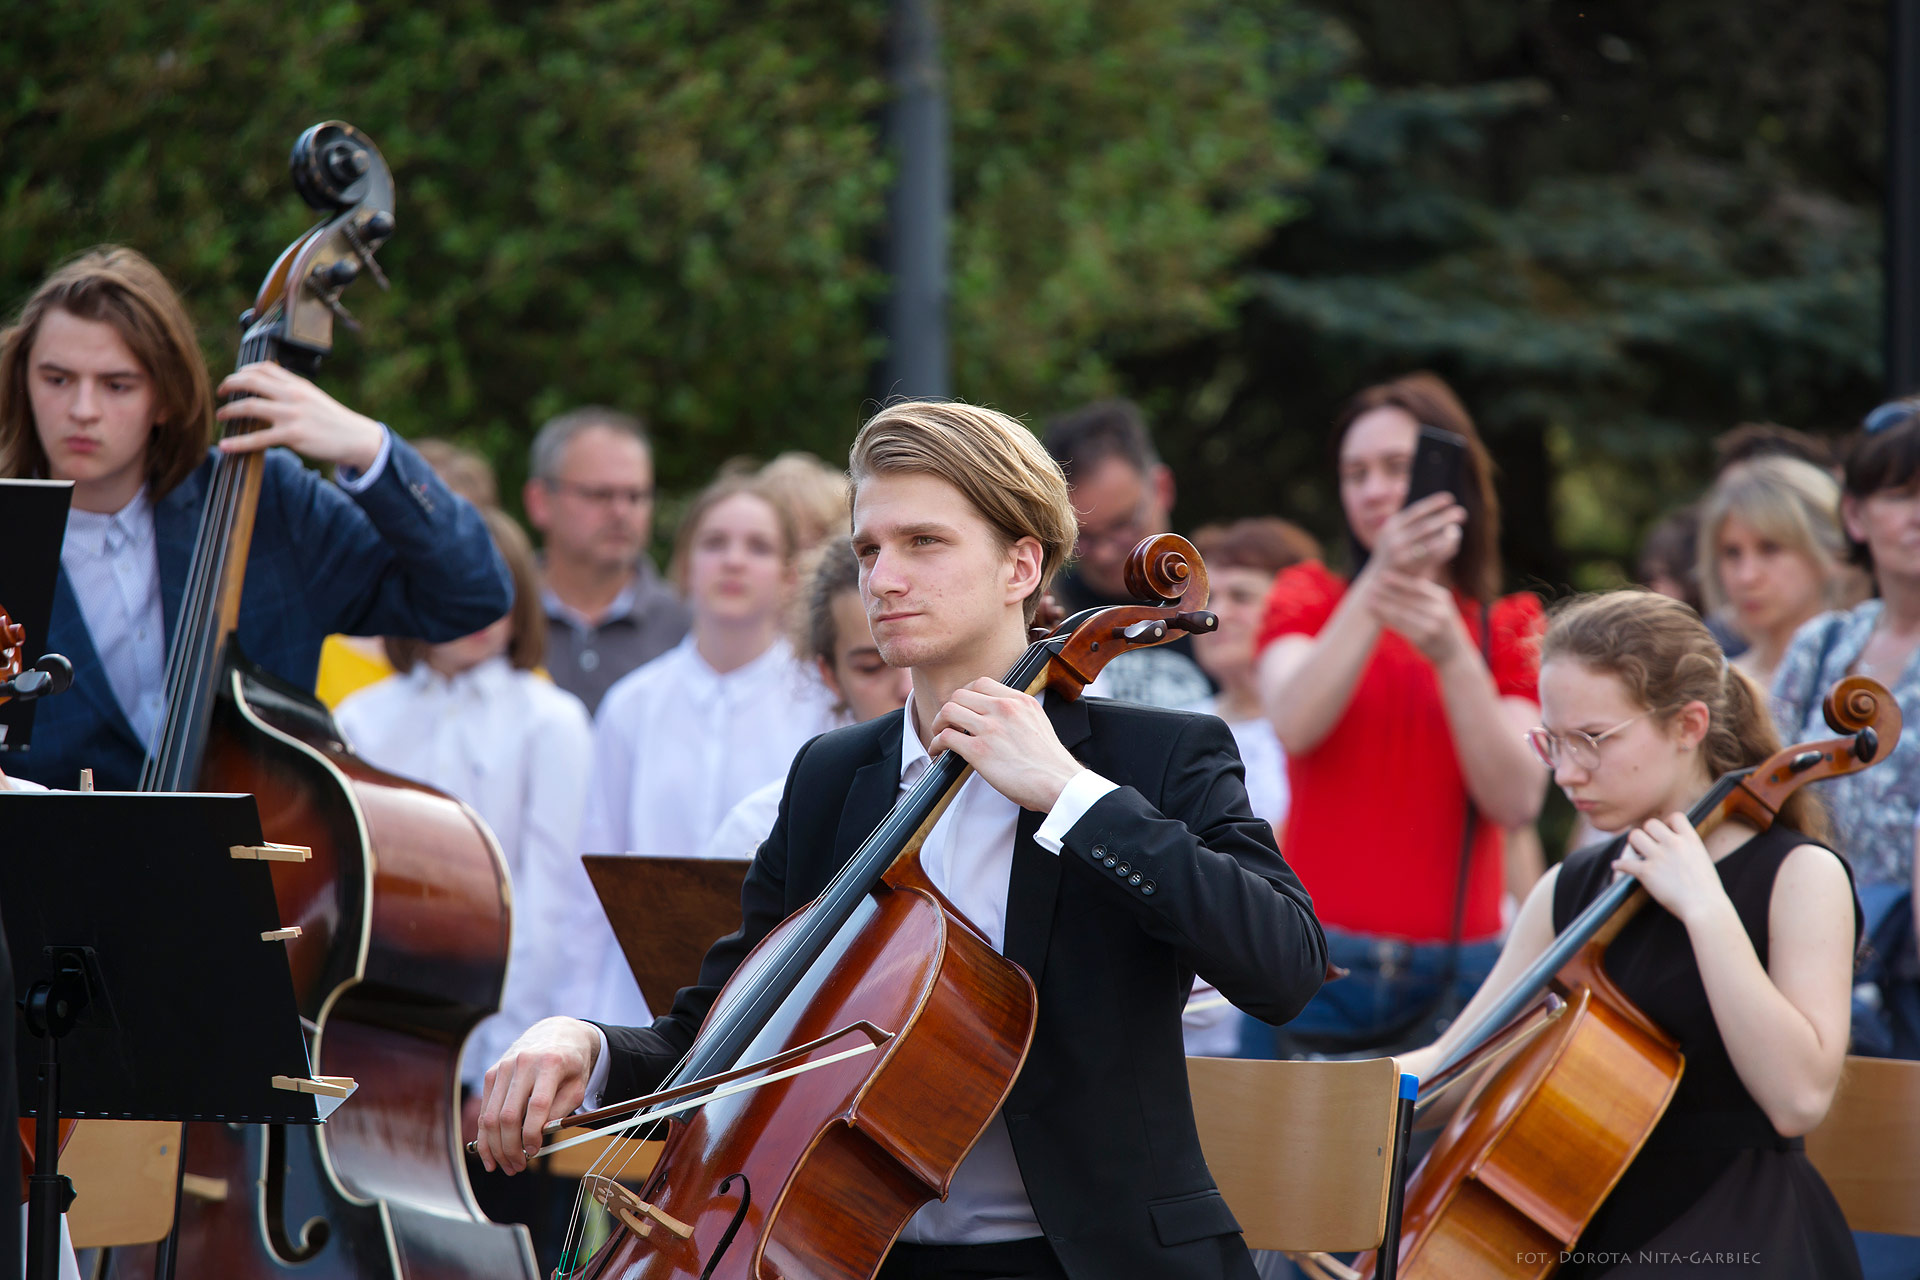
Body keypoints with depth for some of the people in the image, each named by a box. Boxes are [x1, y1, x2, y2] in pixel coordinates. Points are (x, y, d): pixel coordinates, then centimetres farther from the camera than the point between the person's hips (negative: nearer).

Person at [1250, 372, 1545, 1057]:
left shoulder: (1507, 632, 10)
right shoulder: (1311, 601, 10)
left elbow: (1517, 800, -6)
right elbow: (1293, 723, -13)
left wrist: (1452, 654, -17)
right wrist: (1380, 583, -22)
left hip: (1456, 977, 0)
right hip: (1317, 975, 0)